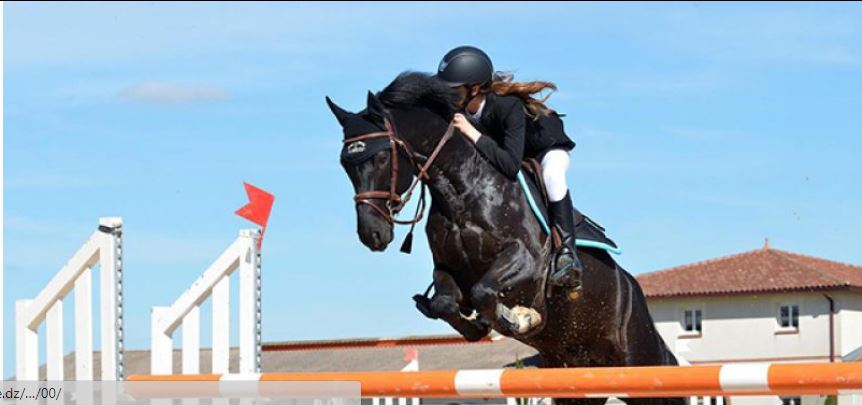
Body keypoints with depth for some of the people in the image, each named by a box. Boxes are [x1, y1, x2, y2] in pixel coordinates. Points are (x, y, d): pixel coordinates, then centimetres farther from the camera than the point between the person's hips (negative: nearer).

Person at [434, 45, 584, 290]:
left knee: (552, 177, -37)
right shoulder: (457, 111, -23)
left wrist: (473, 134, -51)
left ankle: (567, 252, -36)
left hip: (546, 148, -7)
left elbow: (511, 166, -46)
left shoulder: (508, 106, -40)